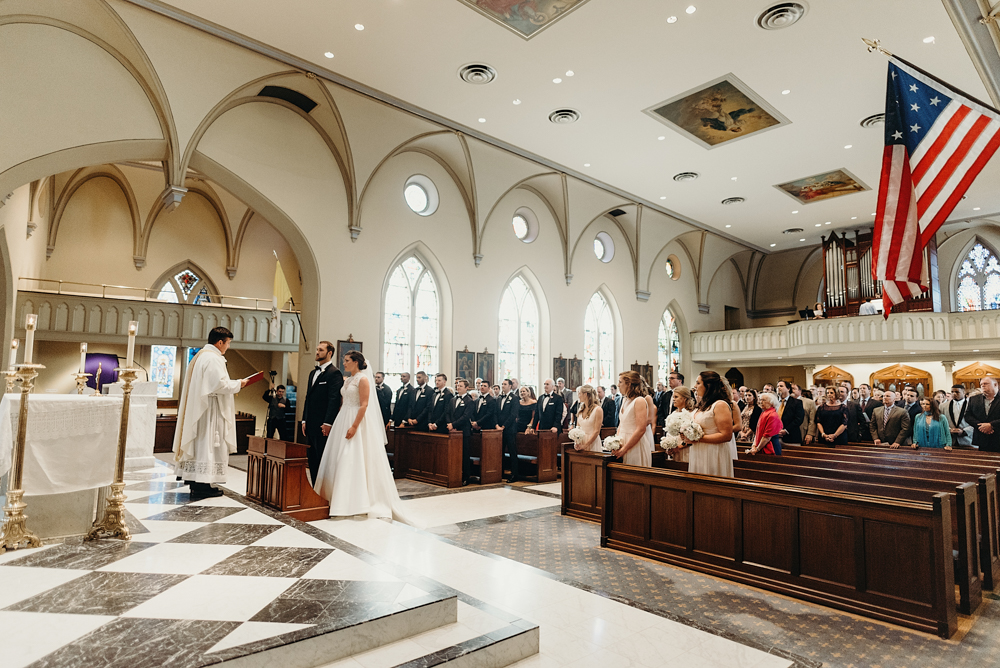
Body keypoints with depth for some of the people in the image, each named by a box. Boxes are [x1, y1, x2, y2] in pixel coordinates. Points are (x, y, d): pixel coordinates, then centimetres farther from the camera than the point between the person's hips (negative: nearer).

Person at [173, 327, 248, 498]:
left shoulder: (201, 356, 16)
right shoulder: (213, 358, -16)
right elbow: (220, 384, -23)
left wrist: (232, 385, 15)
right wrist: (238, 384, -8)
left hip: (198, 409, 10)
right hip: (210, 412, -10)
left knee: (199, 444, 13)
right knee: (207, 444, -6)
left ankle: (194, 481, 19)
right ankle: (202, 485, -3)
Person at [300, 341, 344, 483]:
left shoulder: (334, 373, -9)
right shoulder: (313, 372, 19)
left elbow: (335, 400, -16)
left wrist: (328, 423, -20)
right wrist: (304, 420, 15)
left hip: (323, 425, -9)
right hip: (311, 424, 9)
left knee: (323, 459, -4)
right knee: (312, 459, 12)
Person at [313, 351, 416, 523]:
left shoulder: (363, 379, -11)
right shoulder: (347, 381, 15)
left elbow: (364, 405, -18)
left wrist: (354, 426, -24)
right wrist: (336, 423, 11)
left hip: (357, 421, -9)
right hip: (343, 421, 9)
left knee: (353, 460, -8)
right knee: (339, 459, 9)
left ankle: (356, 501, -1)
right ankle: (338, 497, 19)